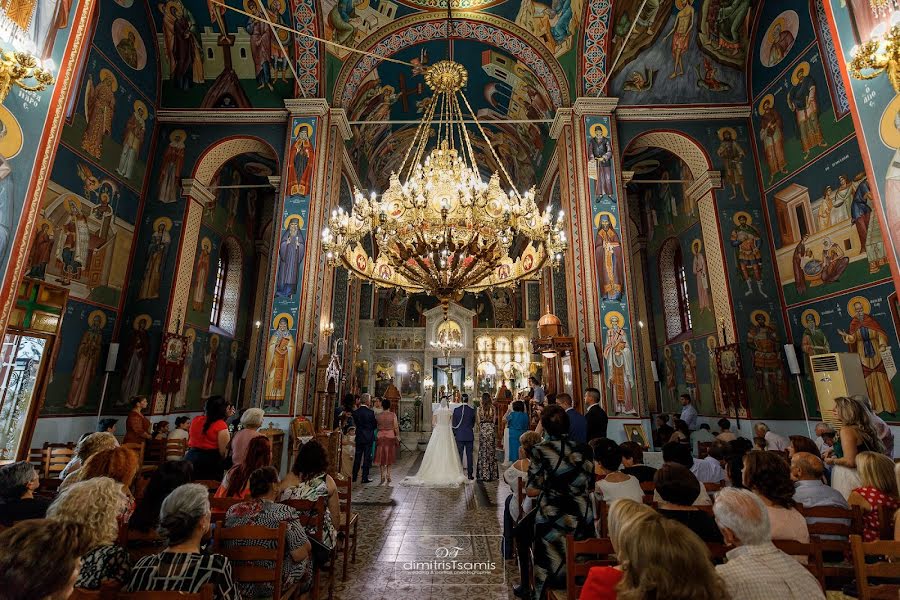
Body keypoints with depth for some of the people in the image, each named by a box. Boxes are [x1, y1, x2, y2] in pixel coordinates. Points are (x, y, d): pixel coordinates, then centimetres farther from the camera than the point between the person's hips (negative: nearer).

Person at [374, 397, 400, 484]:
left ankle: (383, 476, 1)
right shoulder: (393, 415, -8)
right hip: (391, 436, 0)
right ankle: (388, 476, 16)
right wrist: (398, 436, 6)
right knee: (389, 457, 13)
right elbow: (396, 427, -6)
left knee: (381, 457, 8)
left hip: (381, 436, 0)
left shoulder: (378, 416, -5)